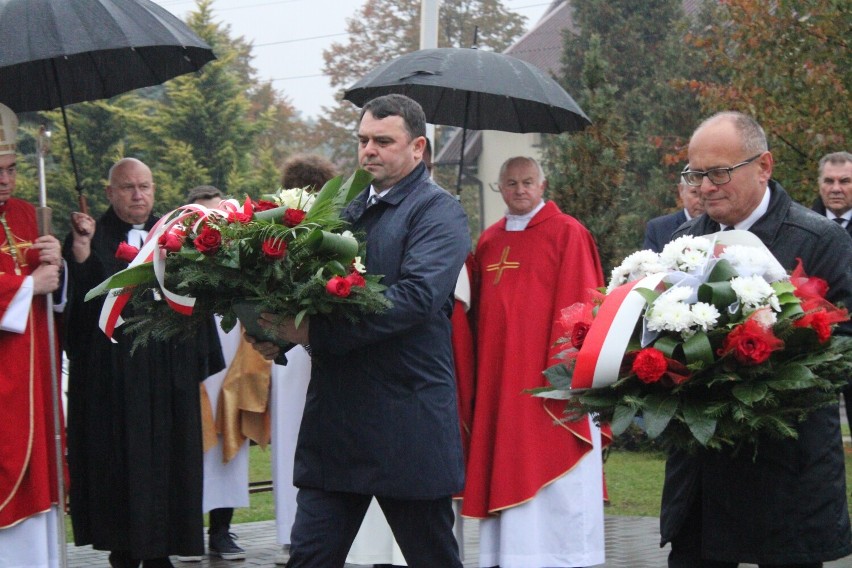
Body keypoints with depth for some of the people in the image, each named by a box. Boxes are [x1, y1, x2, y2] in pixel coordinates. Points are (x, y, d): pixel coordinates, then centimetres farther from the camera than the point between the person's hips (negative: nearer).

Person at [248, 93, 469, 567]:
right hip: (335, 418, 7)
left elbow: (419, 295, -21)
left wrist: (317, 331, -26)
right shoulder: (348, 211, 17)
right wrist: (280, 334, -5)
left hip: (409, 424, -6)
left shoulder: (438, 211, -6)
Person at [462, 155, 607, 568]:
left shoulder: (567, 234, -3)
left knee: (548, 478, -5)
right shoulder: (489, 241, 15)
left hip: (543, 376, -6)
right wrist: (479, 370, 9)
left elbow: (577, 307, -7)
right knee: (506, 471, 5)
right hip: (498, 375, 6)